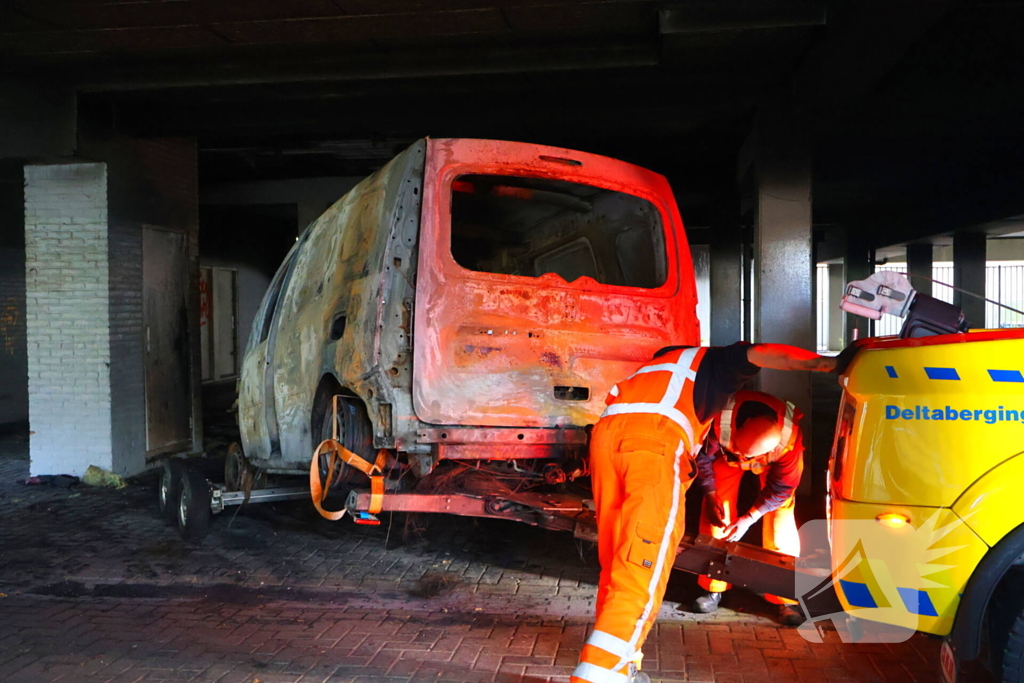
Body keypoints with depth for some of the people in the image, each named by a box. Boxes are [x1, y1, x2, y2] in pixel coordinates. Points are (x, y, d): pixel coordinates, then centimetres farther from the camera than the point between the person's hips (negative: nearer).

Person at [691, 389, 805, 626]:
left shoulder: (790, 440, -41)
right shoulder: (721, 420, -42)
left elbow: (782, 488, -23)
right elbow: (703, 456, -19)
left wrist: (749, 518, -23)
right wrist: (711, 495, -16)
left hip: (772, 462, -1)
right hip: (726, 454, 1)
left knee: (780, 521, -13)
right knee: (717, 513, -7)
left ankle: (785, 599, -3)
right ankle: (713, 588, 7)